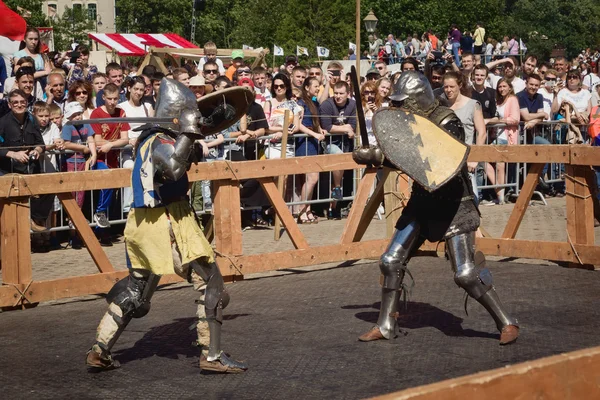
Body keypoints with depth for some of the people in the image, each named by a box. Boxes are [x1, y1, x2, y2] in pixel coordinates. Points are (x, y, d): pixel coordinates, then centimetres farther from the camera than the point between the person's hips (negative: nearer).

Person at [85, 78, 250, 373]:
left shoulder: (151, 137, 12)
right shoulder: (160, 142, -16)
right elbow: (173, 169, -36)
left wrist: (188, 133, 14)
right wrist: (188, 133, -26)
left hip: (143, 224, 10)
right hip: (167, 224, -10)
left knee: (134, 291, 20)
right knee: (210, 283, -3)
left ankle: (100, 351, 20)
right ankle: (212, 356, -2)